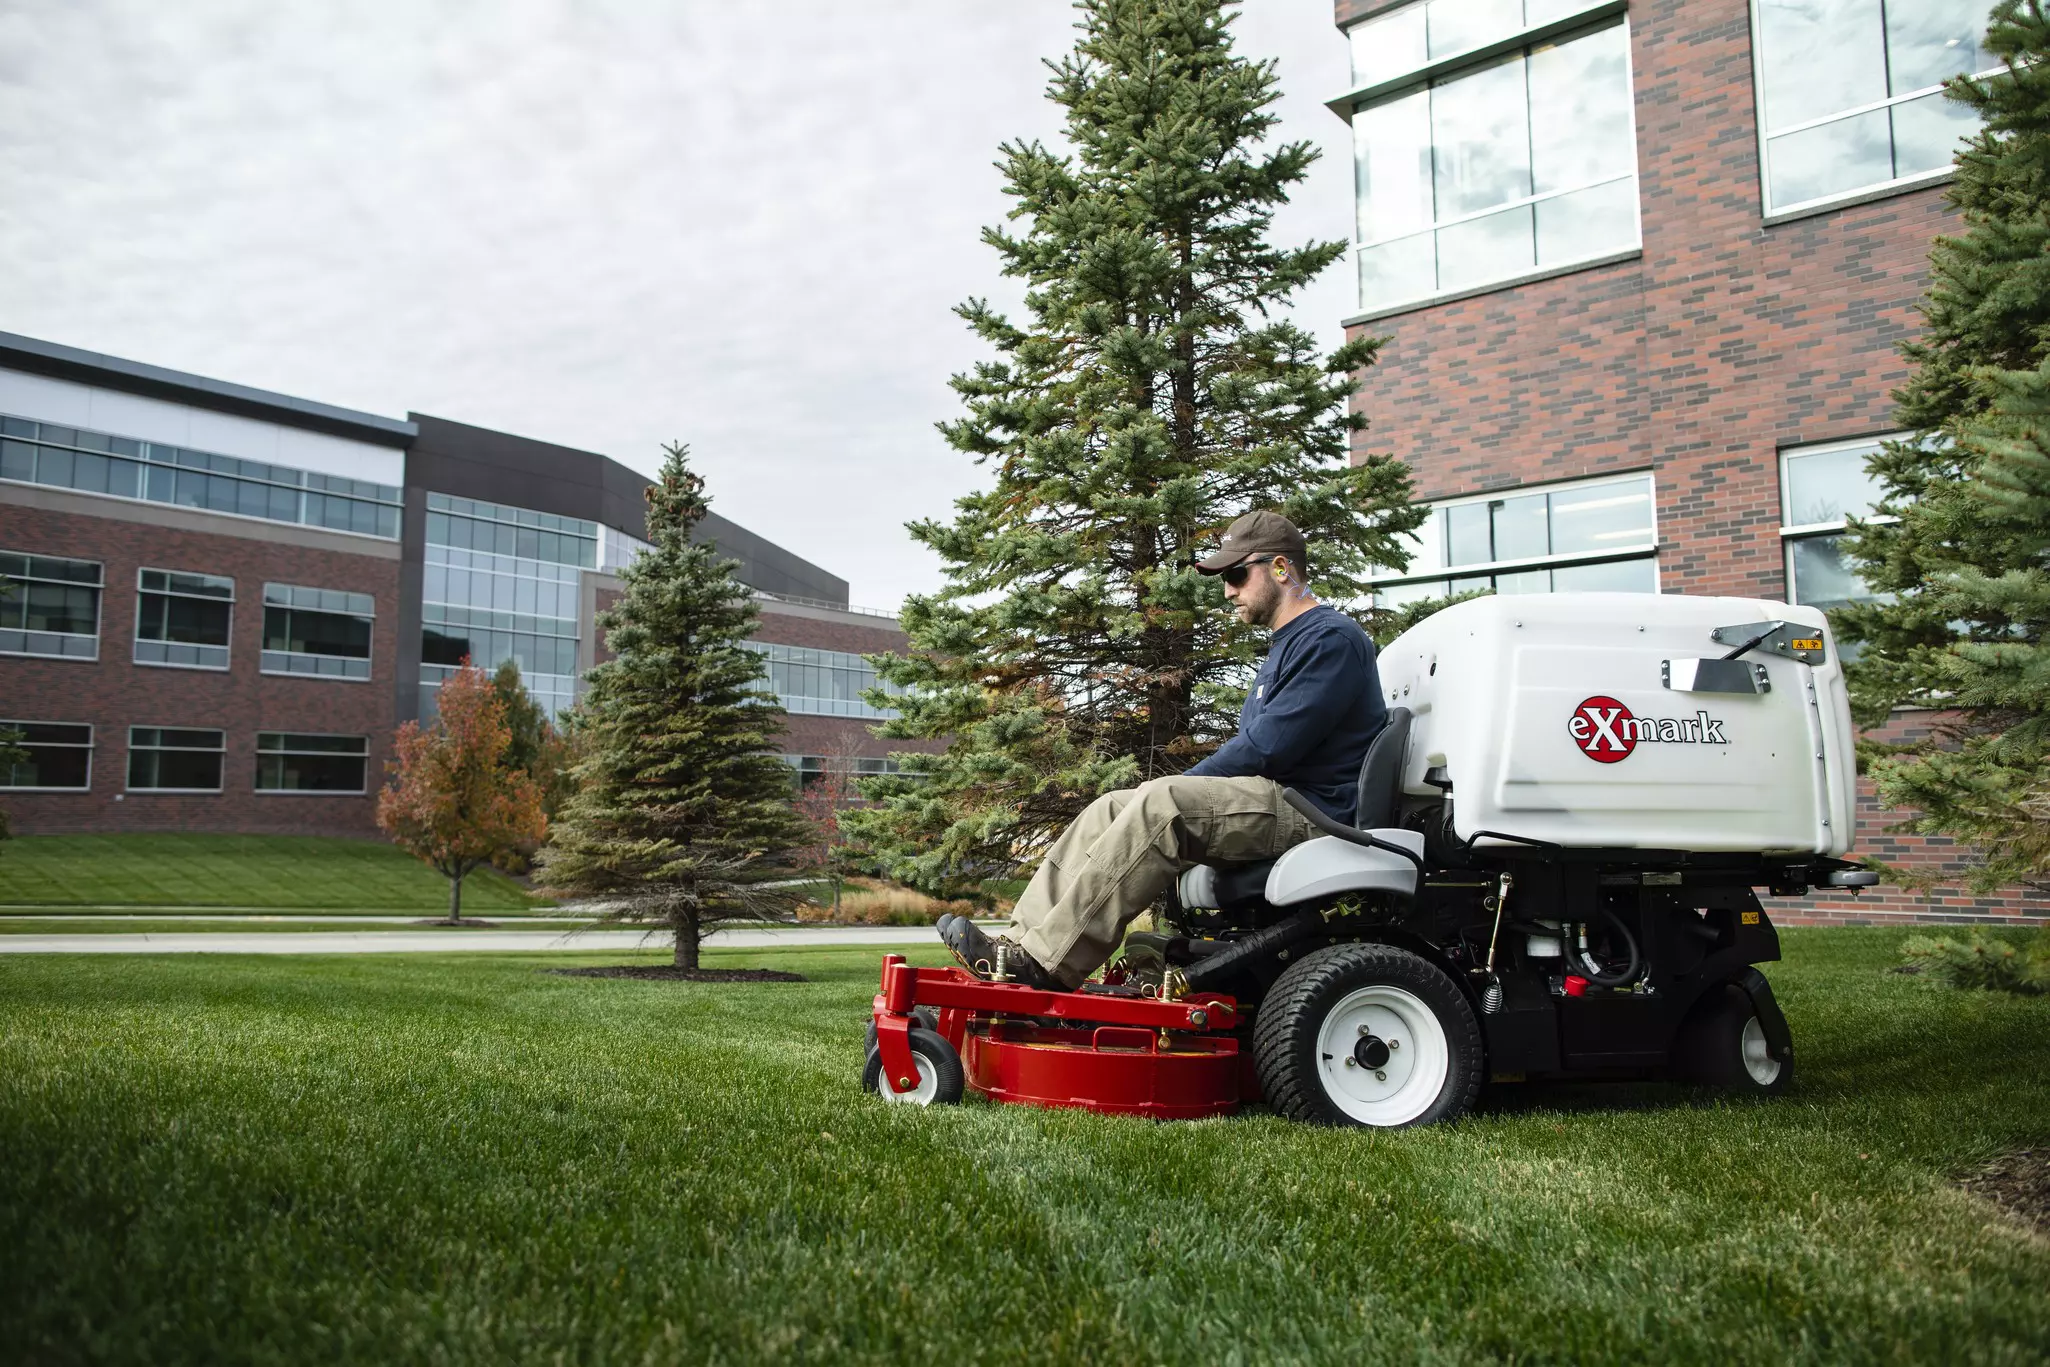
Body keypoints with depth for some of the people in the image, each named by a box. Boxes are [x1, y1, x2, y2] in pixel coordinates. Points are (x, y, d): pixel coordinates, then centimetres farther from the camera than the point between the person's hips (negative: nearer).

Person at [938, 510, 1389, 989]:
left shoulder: (1332, 638, -10)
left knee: (1160, 805, -31)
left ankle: (1046, 963, -33)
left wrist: (1181, 785, -9)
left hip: (1309, 809, -10)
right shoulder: (1287, 644, 24)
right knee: (1110, 809, -2)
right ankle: (1021, 943, -13)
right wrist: (1180, 786, 7)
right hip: (1267, 798, 10)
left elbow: (1269, 748, -18)